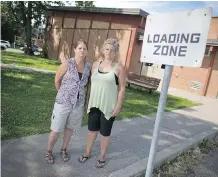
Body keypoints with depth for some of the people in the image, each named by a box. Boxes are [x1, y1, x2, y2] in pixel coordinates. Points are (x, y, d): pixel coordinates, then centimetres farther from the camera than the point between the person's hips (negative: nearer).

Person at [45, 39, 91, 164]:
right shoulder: (67, 64, -13)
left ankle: (64, 150, 40)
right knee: (56, 130, 7)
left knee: (69, 128, 19)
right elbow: (57, 80, 0)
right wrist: (64, 93, 9)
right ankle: (49, 152, 31)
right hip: (63, 102, -3)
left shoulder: (88, 67, -2)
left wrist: (86, 98, 9)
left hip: (79, 104, 4)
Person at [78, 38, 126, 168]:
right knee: (92, 129, 17)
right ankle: (87, 153, 38)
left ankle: (102, 157, 31)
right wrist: (88, 100, 11)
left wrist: (118, 106, -12)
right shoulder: (95, 65, 4)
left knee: (105, 133, 11)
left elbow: (122, 88, -8)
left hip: (109, 106, -4)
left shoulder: (119, 68, -9)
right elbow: (91, 84, 11)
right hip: (94, 104, 4)